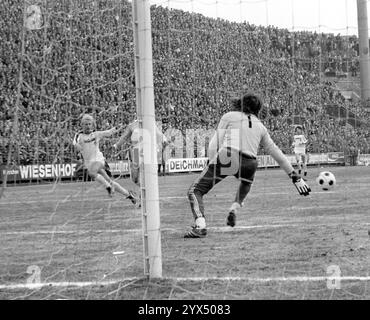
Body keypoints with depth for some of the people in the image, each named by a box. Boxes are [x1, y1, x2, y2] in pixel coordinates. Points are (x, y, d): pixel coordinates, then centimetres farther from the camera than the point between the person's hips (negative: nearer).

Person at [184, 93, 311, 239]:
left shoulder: (229, 117, 18)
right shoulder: (260, 126, 26)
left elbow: (214, 145, 6)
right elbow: (277, 153, 29)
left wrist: (212, 166, 8)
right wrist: (295, 177, 33)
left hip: (226, 157, -4)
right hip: (249, 164, 4)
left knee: (195, 191, 1)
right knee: (246, 182, 39)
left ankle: (200, 225, -22)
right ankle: (235, 208, 15)